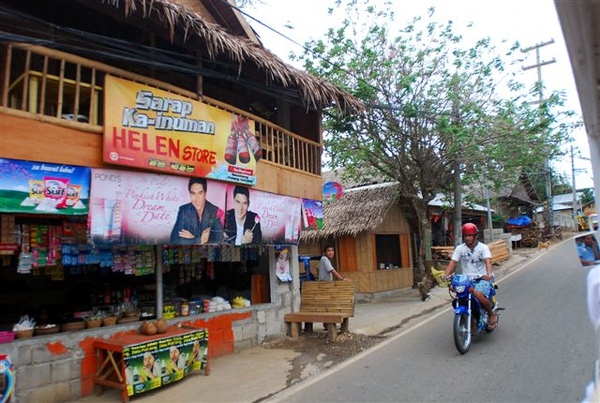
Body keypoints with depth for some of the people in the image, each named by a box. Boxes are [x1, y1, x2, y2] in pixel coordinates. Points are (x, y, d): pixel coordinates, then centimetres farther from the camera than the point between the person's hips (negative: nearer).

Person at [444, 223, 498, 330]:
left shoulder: (483, 247, -3)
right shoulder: (459, 248, 3)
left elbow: (487, 261, -19)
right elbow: (452, 263, -5)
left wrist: (489, 274, -39)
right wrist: (446, 276, -21)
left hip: (483, 278, -3)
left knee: (478, 294, -30)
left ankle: (492, 315, -1)